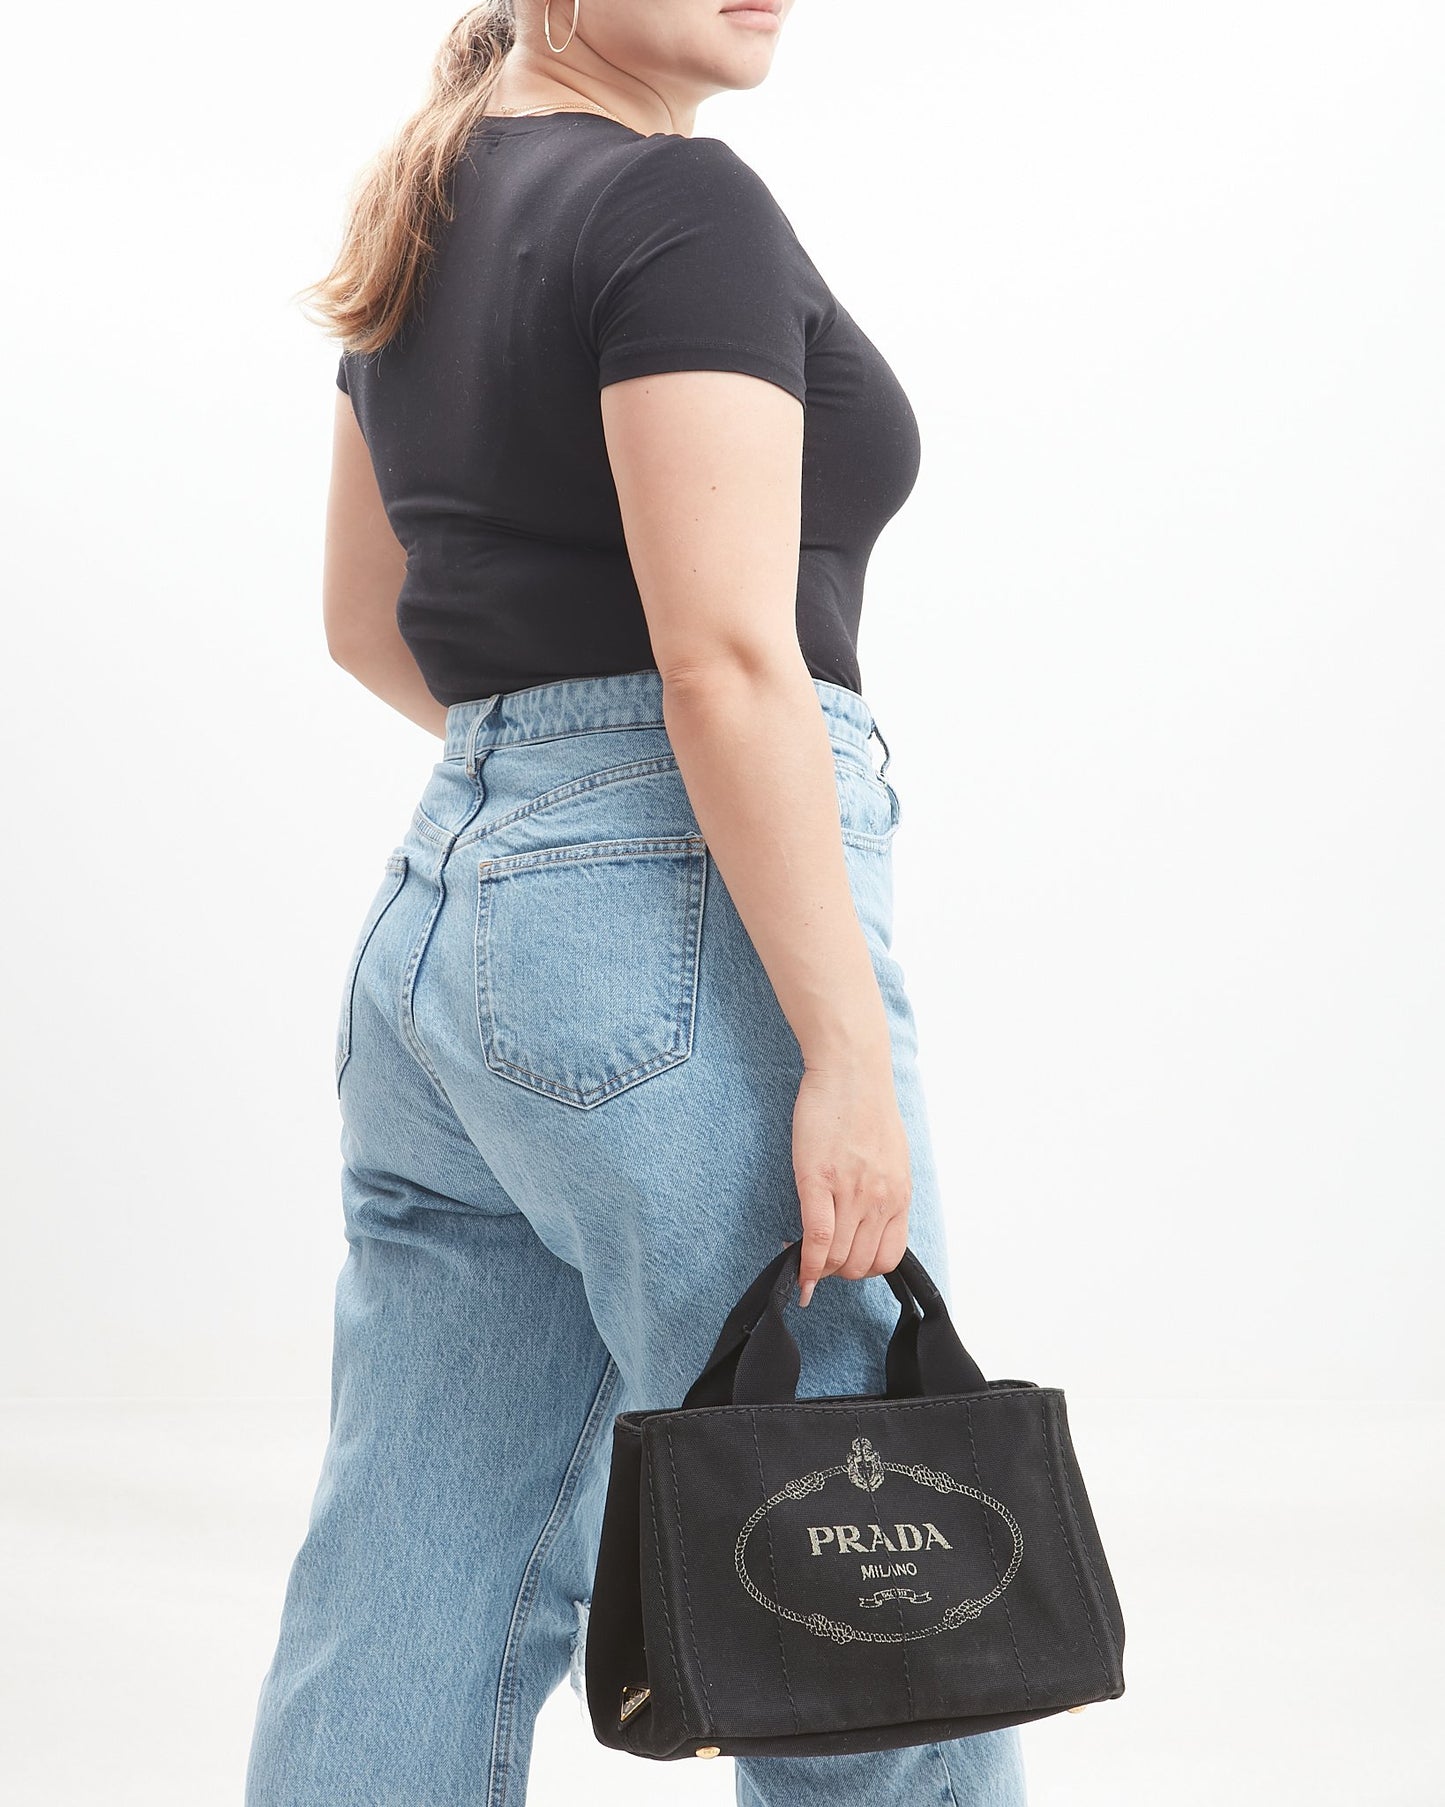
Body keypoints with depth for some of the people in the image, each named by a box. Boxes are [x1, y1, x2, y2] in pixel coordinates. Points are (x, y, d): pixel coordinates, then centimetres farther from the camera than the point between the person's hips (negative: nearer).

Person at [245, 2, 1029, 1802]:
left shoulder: (429, 220, 16)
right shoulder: (684, 205, -11)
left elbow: (364, 621, 25)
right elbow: (727, 657, -19)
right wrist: (850, 1049, -19)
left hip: (440, 911, 9)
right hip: (680, 932, -9)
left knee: (408, 1627, 11)